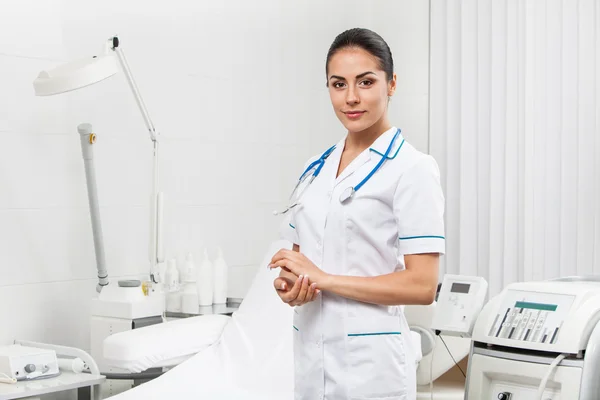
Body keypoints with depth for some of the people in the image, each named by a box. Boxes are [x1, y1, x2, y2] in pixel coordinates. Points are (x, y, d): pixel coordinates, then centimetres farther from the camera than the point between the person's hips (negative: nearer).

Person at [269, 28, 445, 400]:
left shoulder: (412, 168, -10)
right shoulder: (316, 169, 10)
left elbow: (422, 285, -15)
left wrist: (324, 278, -16)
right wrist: (288, 283, -7)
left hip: (371, 364, -6)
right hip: (311, 357, 6)